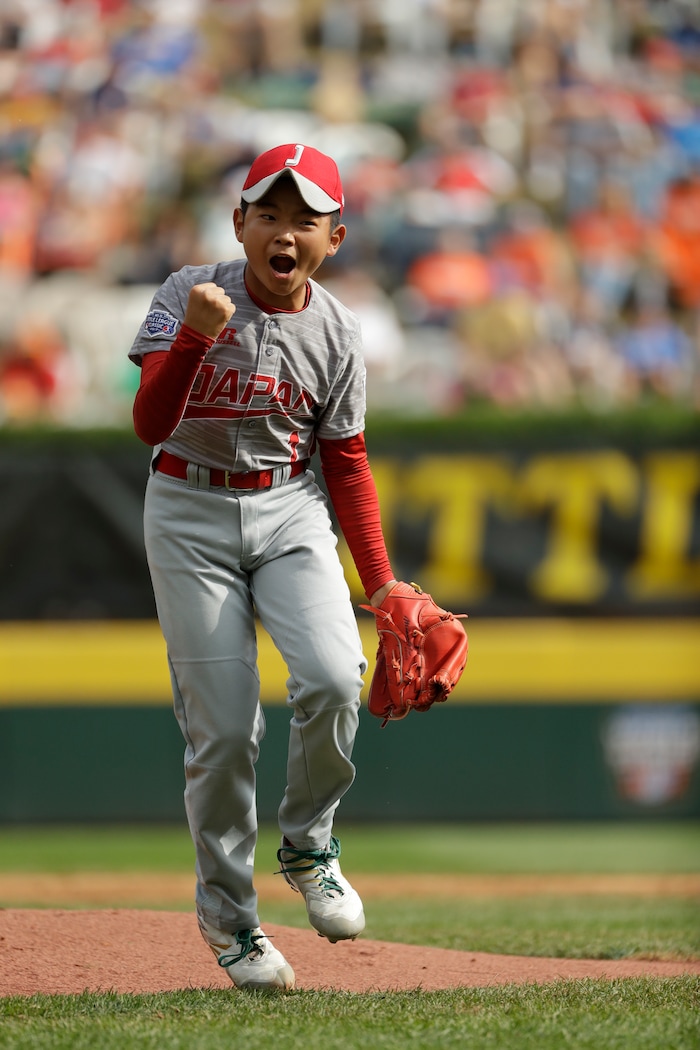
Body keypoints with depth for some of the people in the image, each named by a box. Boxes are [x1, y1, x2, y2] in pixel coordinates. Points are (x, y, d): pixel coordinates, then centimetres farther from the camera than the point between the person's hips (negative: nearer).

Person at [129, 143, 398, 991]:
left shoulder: (335, 331, -2)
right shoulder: (189, 295, -10)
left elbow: (346, 464, 6)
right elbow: (150, 425, -19)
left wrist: (381, 585, 1)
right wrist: (195, 337, -35)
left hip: (290, 513, 2)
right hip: (190, 514, -2)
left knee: (333, 677, -23)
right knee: (222, 725, -6)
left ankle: (307, 843, 4)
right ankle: (225, 911, 14)